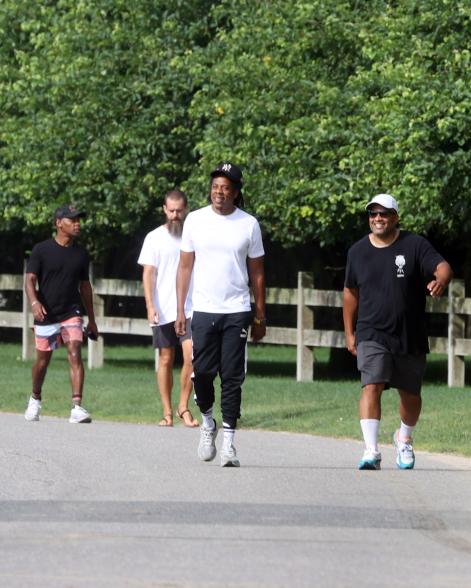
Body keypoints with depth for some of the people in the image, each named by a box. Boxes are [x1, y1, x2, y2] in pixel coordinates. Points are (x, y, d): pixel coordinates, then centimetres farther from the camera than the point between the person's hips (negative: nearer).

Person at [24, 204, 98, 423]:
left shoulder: (80, 254, 7)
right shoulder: (42, 250, -4)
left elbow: (85, 286, 16)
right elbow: (30, 280, -9)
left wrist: (91, 320, 18)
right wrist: (34, 302, -28)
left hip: (72, 314, 2)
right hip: (46, 315, -2)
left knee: (75, 355, -16)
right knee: (43, 360, 11)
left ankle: (77, 406, -23)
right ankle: (35, 400, 36)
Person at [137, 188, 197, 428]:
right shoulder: (155, 238, 3)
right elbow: (148, 274, -1)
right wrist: (150, 305, -13)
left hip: (190, 309, 0)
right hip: (163, 310, 0)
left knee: (191, 355, -13)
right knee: (166, 360, 4)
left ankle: (184, 406, 0)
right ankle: (167, 412, 9)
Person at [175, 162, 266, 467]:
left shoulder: (249, 224, 3)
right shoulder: (196, 220, 5)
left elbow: (257, 274, 8)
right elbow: (185, 267, 8)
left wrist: (260, 317, 5)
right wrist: (180, 310, 1)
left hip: (237, 312, -1)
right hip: (203, 310, 1)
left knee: (232, 378, -3)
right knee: (202, 372, -2)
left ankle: (229, 441, -1)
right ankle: (208, 422, 24)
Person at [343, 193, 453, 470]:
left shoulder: (415, 245, -3)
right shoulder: (358, 251, 6)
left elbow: (442, 266, -15)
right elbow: (351, 292, 16)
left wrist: (441, 280, -40)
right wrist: (349, 333, 15)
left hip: (410, 337, 0)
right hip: (371, 335, 0)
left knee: (410, 394, 13)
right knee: (372, 386, -19)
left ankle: (404, 439, 40)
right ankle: (372, 451, -25)